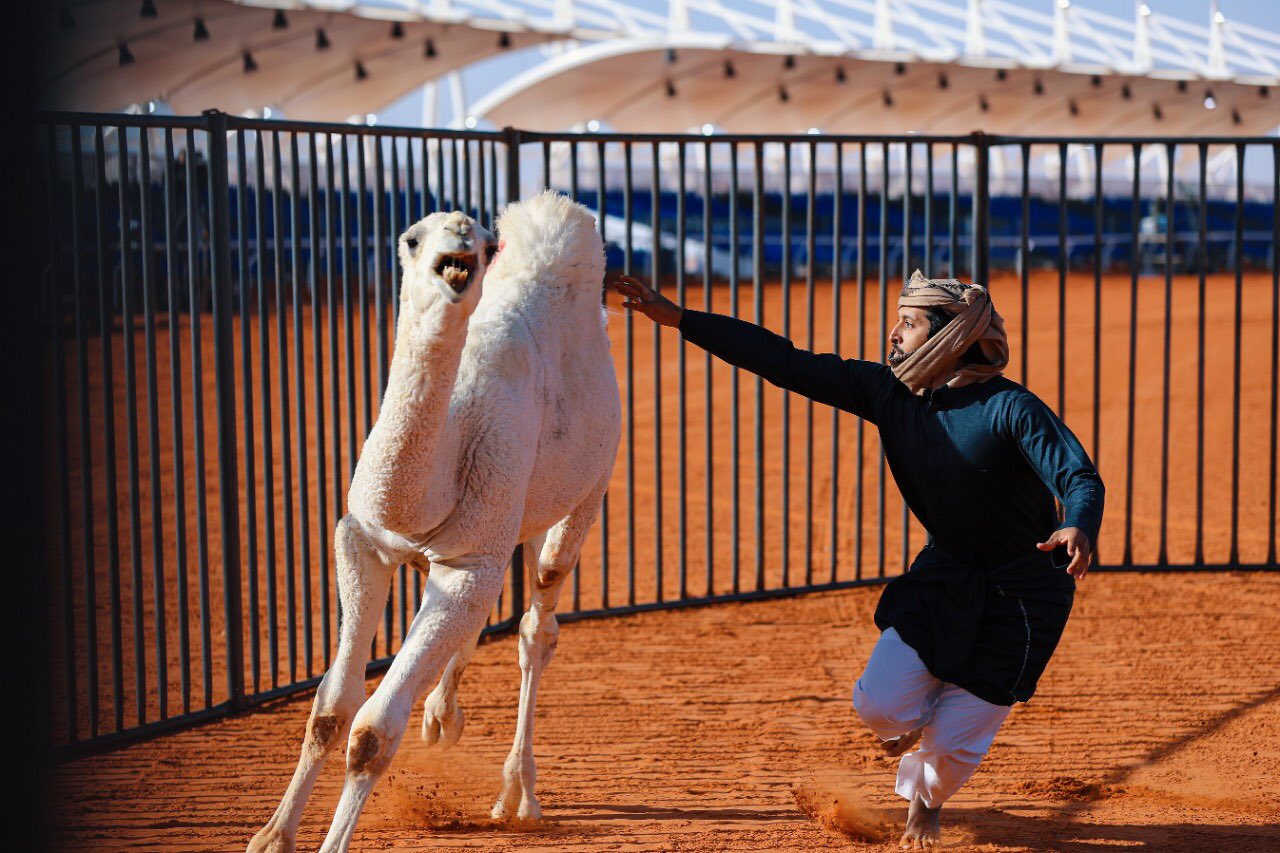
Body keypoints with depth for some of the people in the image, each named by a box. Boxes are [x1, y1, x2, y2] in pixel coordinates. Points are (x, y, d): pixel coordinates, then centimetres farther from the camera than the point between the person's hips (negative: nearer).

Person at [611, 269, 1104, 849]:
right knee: (880, 705, -14)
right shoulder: (887, 390, -8)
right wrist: (676, 317, -11)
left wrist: (1078, 528, -57)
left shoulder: (1011, 409, -23)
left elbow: (1081, 478, -32)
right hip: (944, 573, 4)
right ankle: (914, 720, 25)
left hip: (1024, 593, -4)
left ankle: (925, 798, 34)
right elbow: (786, 362, -8)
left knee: (956, 741, -4)